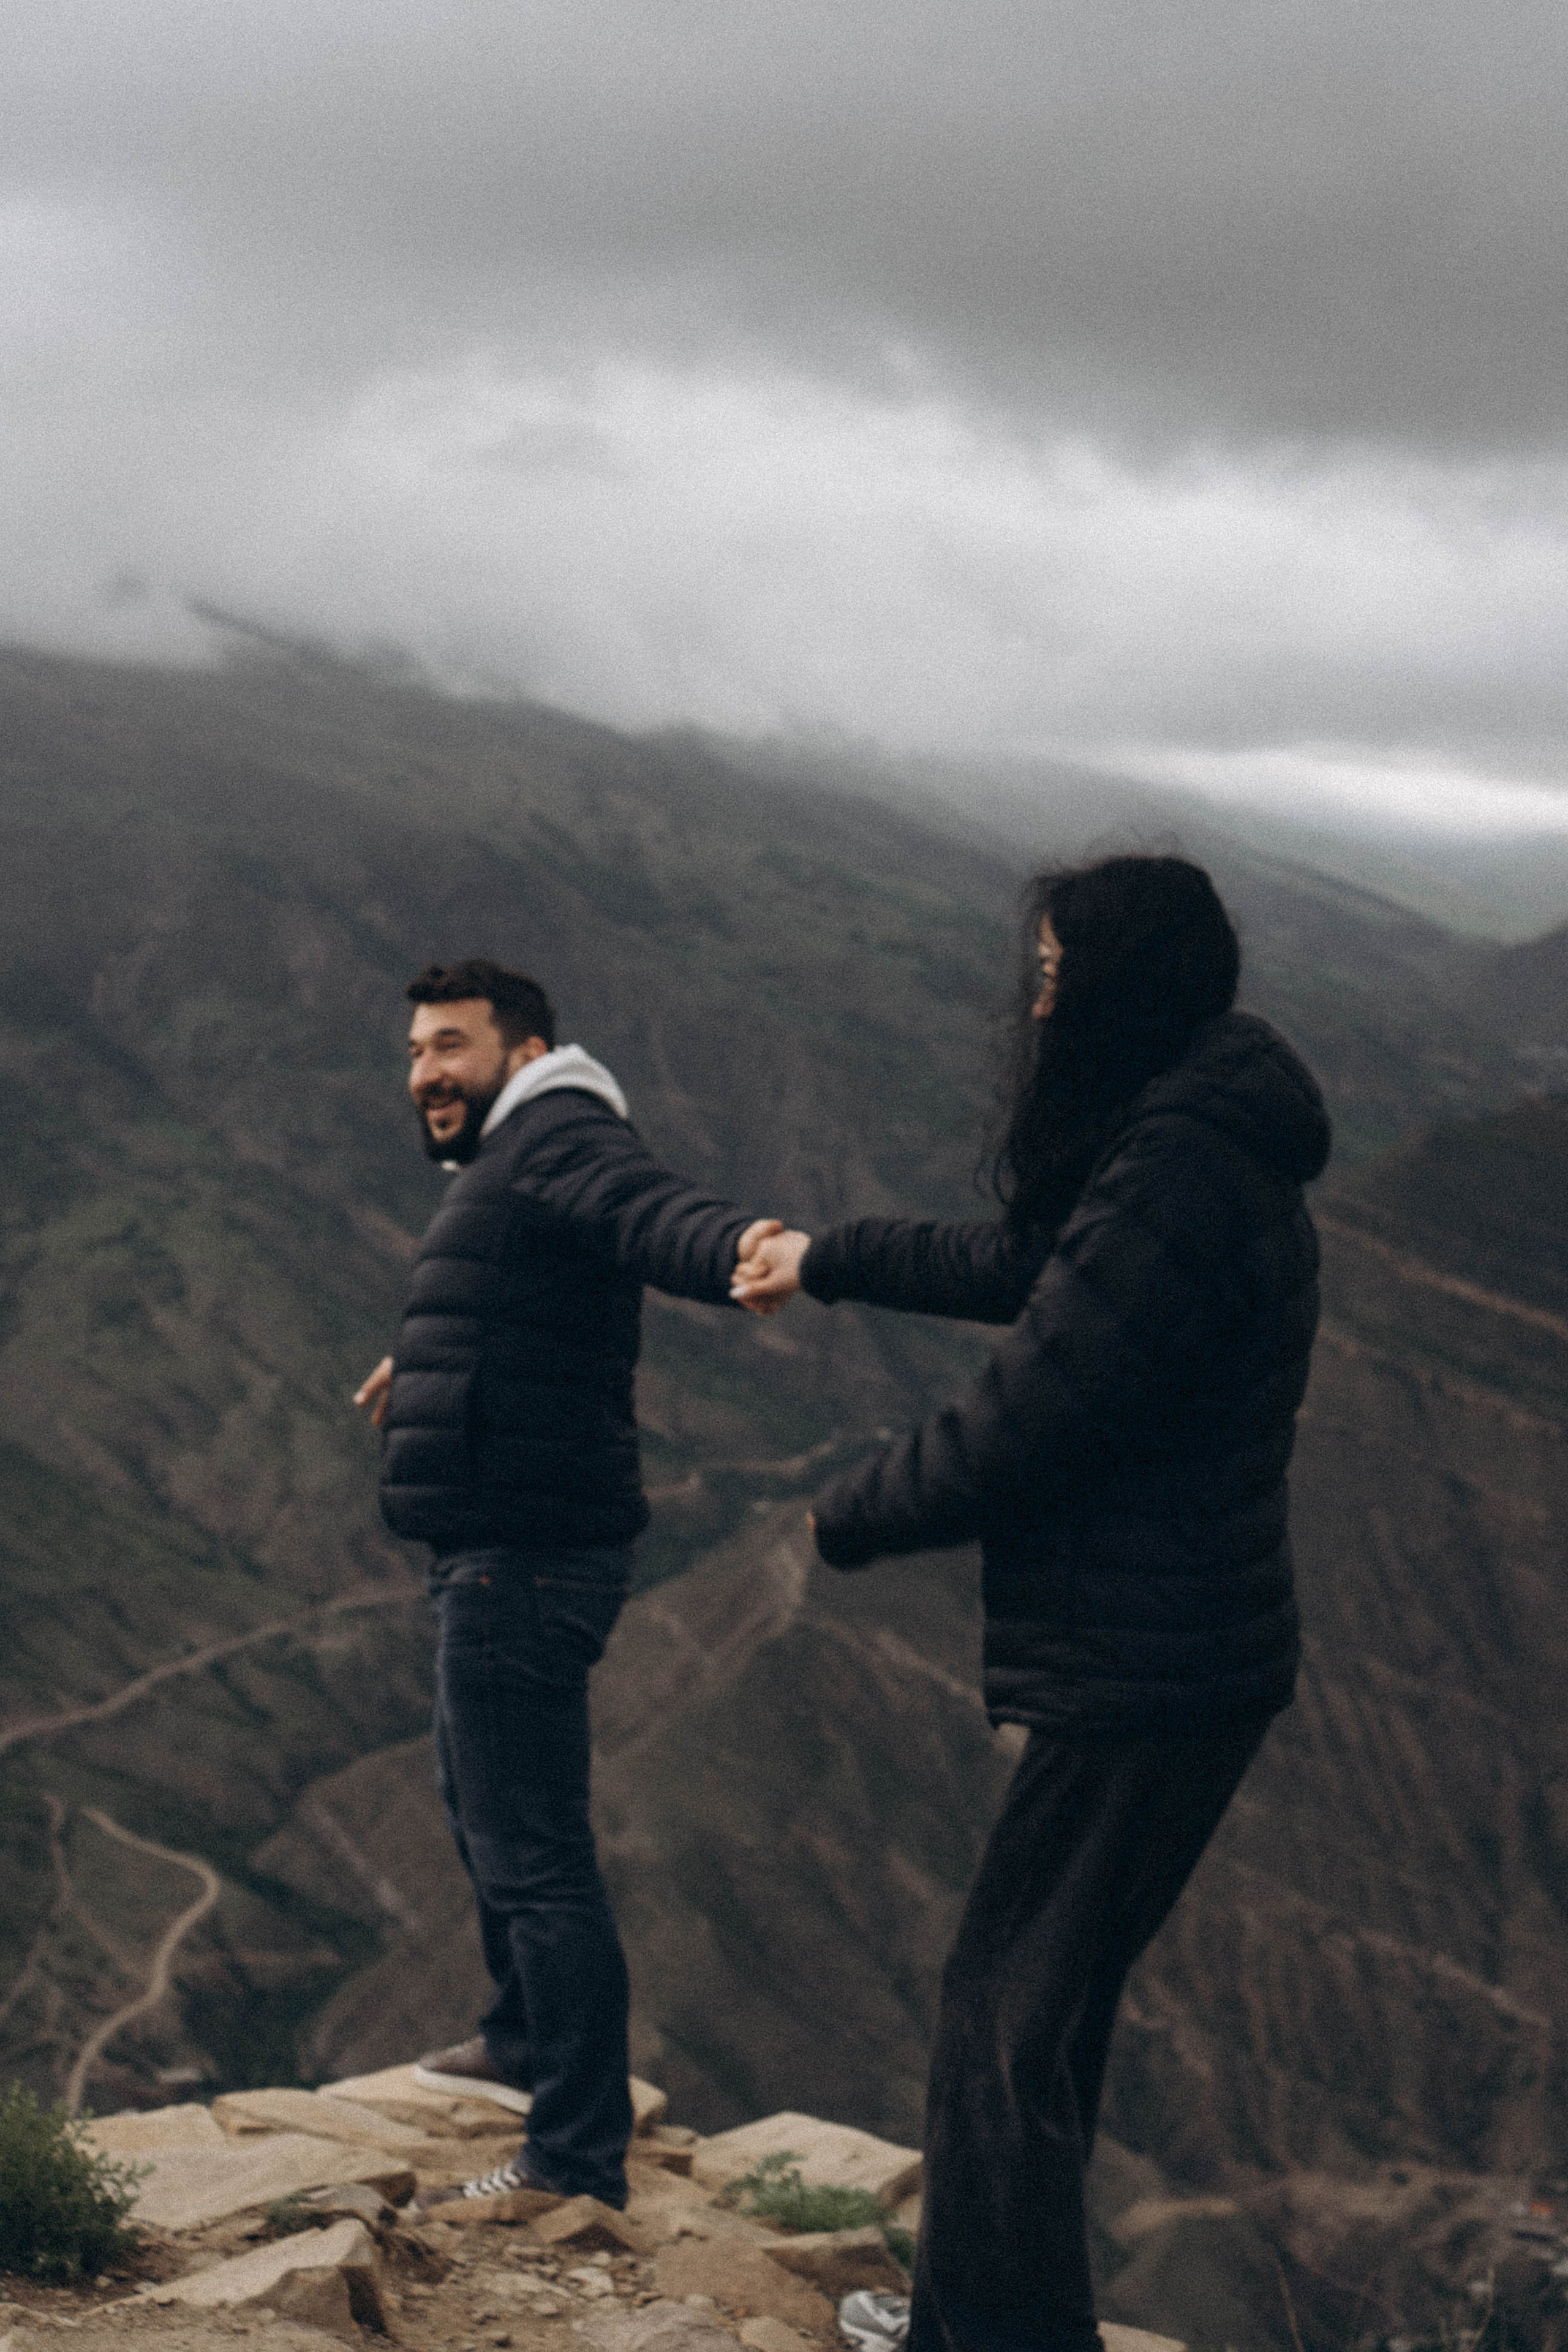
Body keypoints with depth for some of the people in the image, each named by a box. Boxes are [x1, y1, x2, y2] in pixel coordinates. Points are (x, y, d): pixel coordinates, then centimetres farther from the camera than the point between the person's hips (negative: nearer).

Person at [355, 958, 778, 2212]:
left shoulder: (559, 1142, -14)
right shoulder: (509, 1168, 20)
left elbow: (654, 1211, -37)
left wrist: (741, 1243, -60)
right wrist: (424, 1366, 61)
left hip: (524, 1560, -12)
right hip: (500, 1556, 12)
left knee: (534, 1853, -9)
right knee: (483, 1808, 28)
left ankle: (580, 2159, -5)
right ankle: (526, 2040, 47)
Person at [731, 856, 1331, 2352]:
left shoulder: (1175, 1185, -23)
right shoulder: (1215, 1157, 12)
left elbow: (1015, 1432, -21)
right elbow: (1019, 1268, 29)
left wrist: (845, 1519, -3)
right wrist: (825, 1261, 40)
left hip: (1135, 1686, -10)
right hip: (1192, 1664, 10)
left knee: (1007, 2025, -3)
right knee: (1047, 2011, 20)